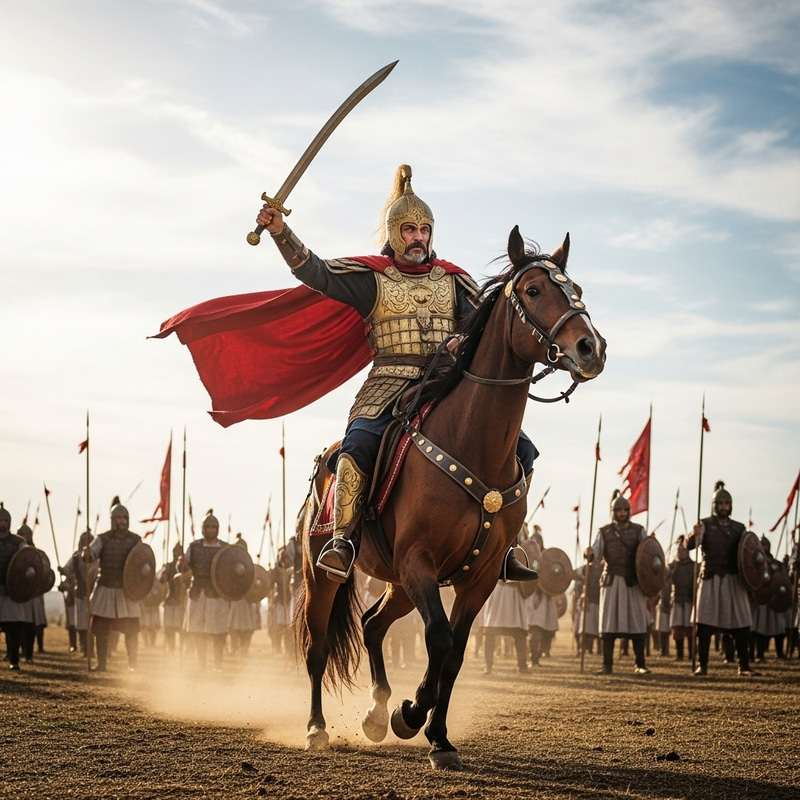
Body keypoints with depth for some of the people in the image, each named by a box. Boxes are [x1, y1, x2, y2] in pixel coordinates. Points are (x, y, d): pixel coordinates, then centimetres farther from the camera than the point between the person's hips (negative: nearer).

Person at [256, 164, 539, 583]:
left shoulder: (454, 280, 17)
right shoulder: (372, 278, 9)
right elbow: (316, 272, -2)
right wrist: (281, 232, -15)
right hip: (390, 385, -3)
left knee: (521, 451, -7)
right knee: (359, 443, -34)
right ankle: (342, 539, -25)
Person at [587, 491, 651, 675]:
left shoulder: (638, 531, 10)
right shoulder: (605, 532, 9)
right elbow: (597, 551, -2)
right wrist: (590, 554, -25)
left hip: (633, 582, 0)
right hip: (611, 582, 0)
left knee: (637, 622, -2)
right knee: (608, 623, -2)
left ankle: (640, 664, 2)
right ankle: (607, 664, 2)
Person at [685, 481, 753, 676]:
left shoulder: (738, 528, 12)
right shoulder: (705, 525, 2)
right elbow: (689, 545, -14)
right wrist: (694, 536, -36)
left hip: (733, 579, 3)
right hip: (710, 579, -3)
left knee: (741, 625, 0)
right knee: (705, 624, -6)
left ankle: (744, 666, 8)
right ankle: (702, 666, -3)